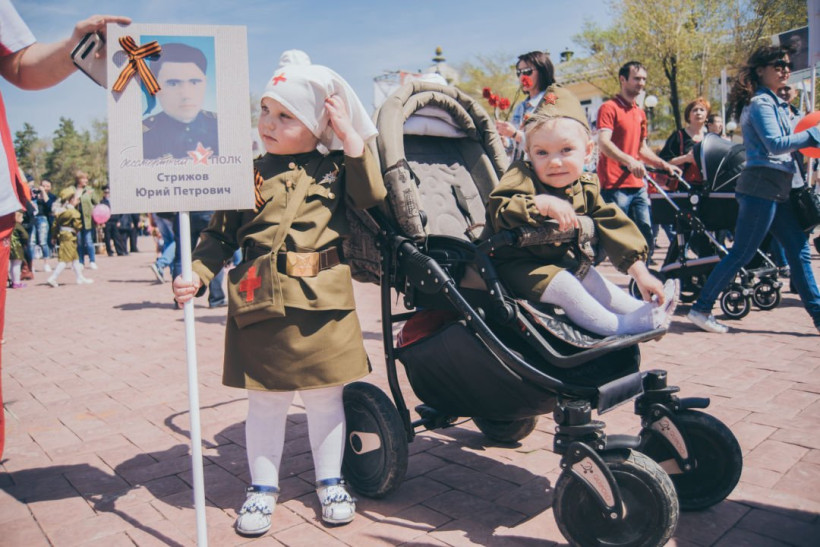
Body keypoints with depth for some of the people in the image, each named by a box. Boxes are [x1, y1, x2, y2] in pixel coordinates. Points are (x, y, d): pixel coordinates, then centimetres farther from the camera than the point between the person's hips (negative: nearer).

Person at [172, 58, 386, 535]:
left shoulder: (335, 169, 6)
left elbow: (372, 196, -9)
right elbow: (220, 236, 7)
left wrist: (352, 138, -8)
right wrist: (197, 276, -8)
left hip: (324, 305, 0)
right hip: (260, 305, 1)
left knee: (326, 396, 12)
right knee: (266, 401, 11)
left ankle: (330, 481, 32)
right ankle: (263, 487, 30)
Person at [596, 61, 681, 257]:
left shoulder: (640, 113, 20)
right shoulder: (609, 108, -5)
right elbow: (603, 143, -19)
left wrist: (664, 165, 15)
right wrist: (629, 161, -33)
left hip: (638, 186, 8)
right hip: (615, 186, -8)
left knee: (646, 237, 7)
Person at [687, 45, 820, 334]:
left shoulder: (774, 102, 21)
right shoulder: (760, 102, -9)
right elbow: (775, 144, -19)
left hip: (777, 189, 10)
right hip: (761, 185, -10)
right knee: (741, 253, -7)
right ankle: (701, 309, 1)